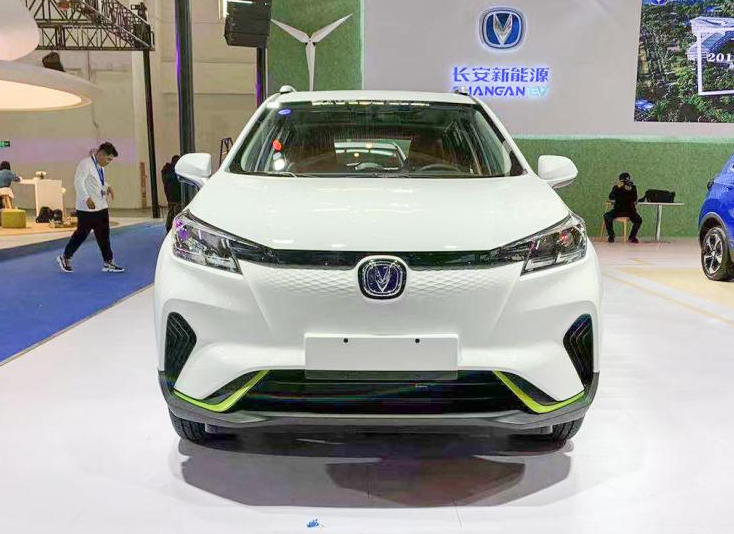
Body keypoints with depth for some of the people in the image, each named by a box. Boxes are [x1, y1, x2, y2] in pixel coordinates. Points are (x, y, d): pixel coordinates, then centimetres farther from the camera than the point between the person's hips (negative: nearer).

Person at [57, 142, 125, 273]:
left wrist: (107, 187, 8)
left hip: (101, 206, 8)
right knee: (81, 233, 2)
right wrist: (87, 198, -31)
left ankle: (108, 263, 11)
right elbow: (78, 181, -23)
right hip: (87, 208, -8)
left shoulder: (100, 166, 13)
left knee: (104, 235, 7)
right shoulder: (85, 164, -14)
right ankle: (65, 257, 20)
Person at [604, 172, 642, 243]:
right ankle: (611, 236, -11)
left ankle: (632, 237, -4)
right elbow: (611, 197, -14)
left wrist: (630, 190, -24)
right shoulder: (616, 187, 3)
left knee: (639, 219, -27)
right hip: (618, 209, 0)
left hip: (630, 210, 0)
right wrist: (618, 187, -24)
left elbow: (634, 199, -9)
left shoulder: (633, 187, 4)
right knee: (607, 216, -28)